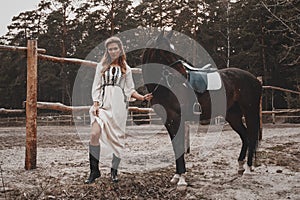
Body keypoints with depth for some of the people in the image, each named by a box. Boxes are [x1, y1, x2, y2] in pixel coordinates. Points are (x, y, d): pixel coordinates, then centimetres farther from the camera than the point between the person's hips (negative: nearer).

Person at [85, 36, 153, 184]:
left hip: (118, 105, 0)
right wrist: (95, 104, -3)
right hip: (103, 103, 0)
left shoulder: (125, 69, 15)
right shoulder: (101, 66, 14)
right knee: (95, 134, -17)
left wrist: (142, 97, -3)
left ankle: (114, 170, 13)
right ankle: (94, 170, -9)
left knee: (117, 138, -1)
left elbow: (130, 90, 13)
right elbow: (96, 87, 10)